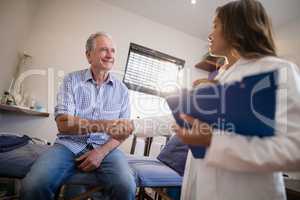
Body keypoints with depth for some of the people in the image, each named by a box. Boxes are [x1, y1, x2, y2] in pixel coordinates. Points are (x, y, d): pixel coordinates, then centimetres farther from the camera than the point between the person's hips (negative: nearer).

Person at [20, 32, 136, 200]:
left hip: (105, 147, 1)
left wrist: (102, 151, -13)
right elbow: (63, 124, -11)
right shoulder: (72, 80, 0)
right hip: (69, 145, 0)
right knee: (33, 186, -24)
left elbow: (123, 130, 4)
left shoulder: (122, 90, 4)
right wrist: (104, 125, -26)